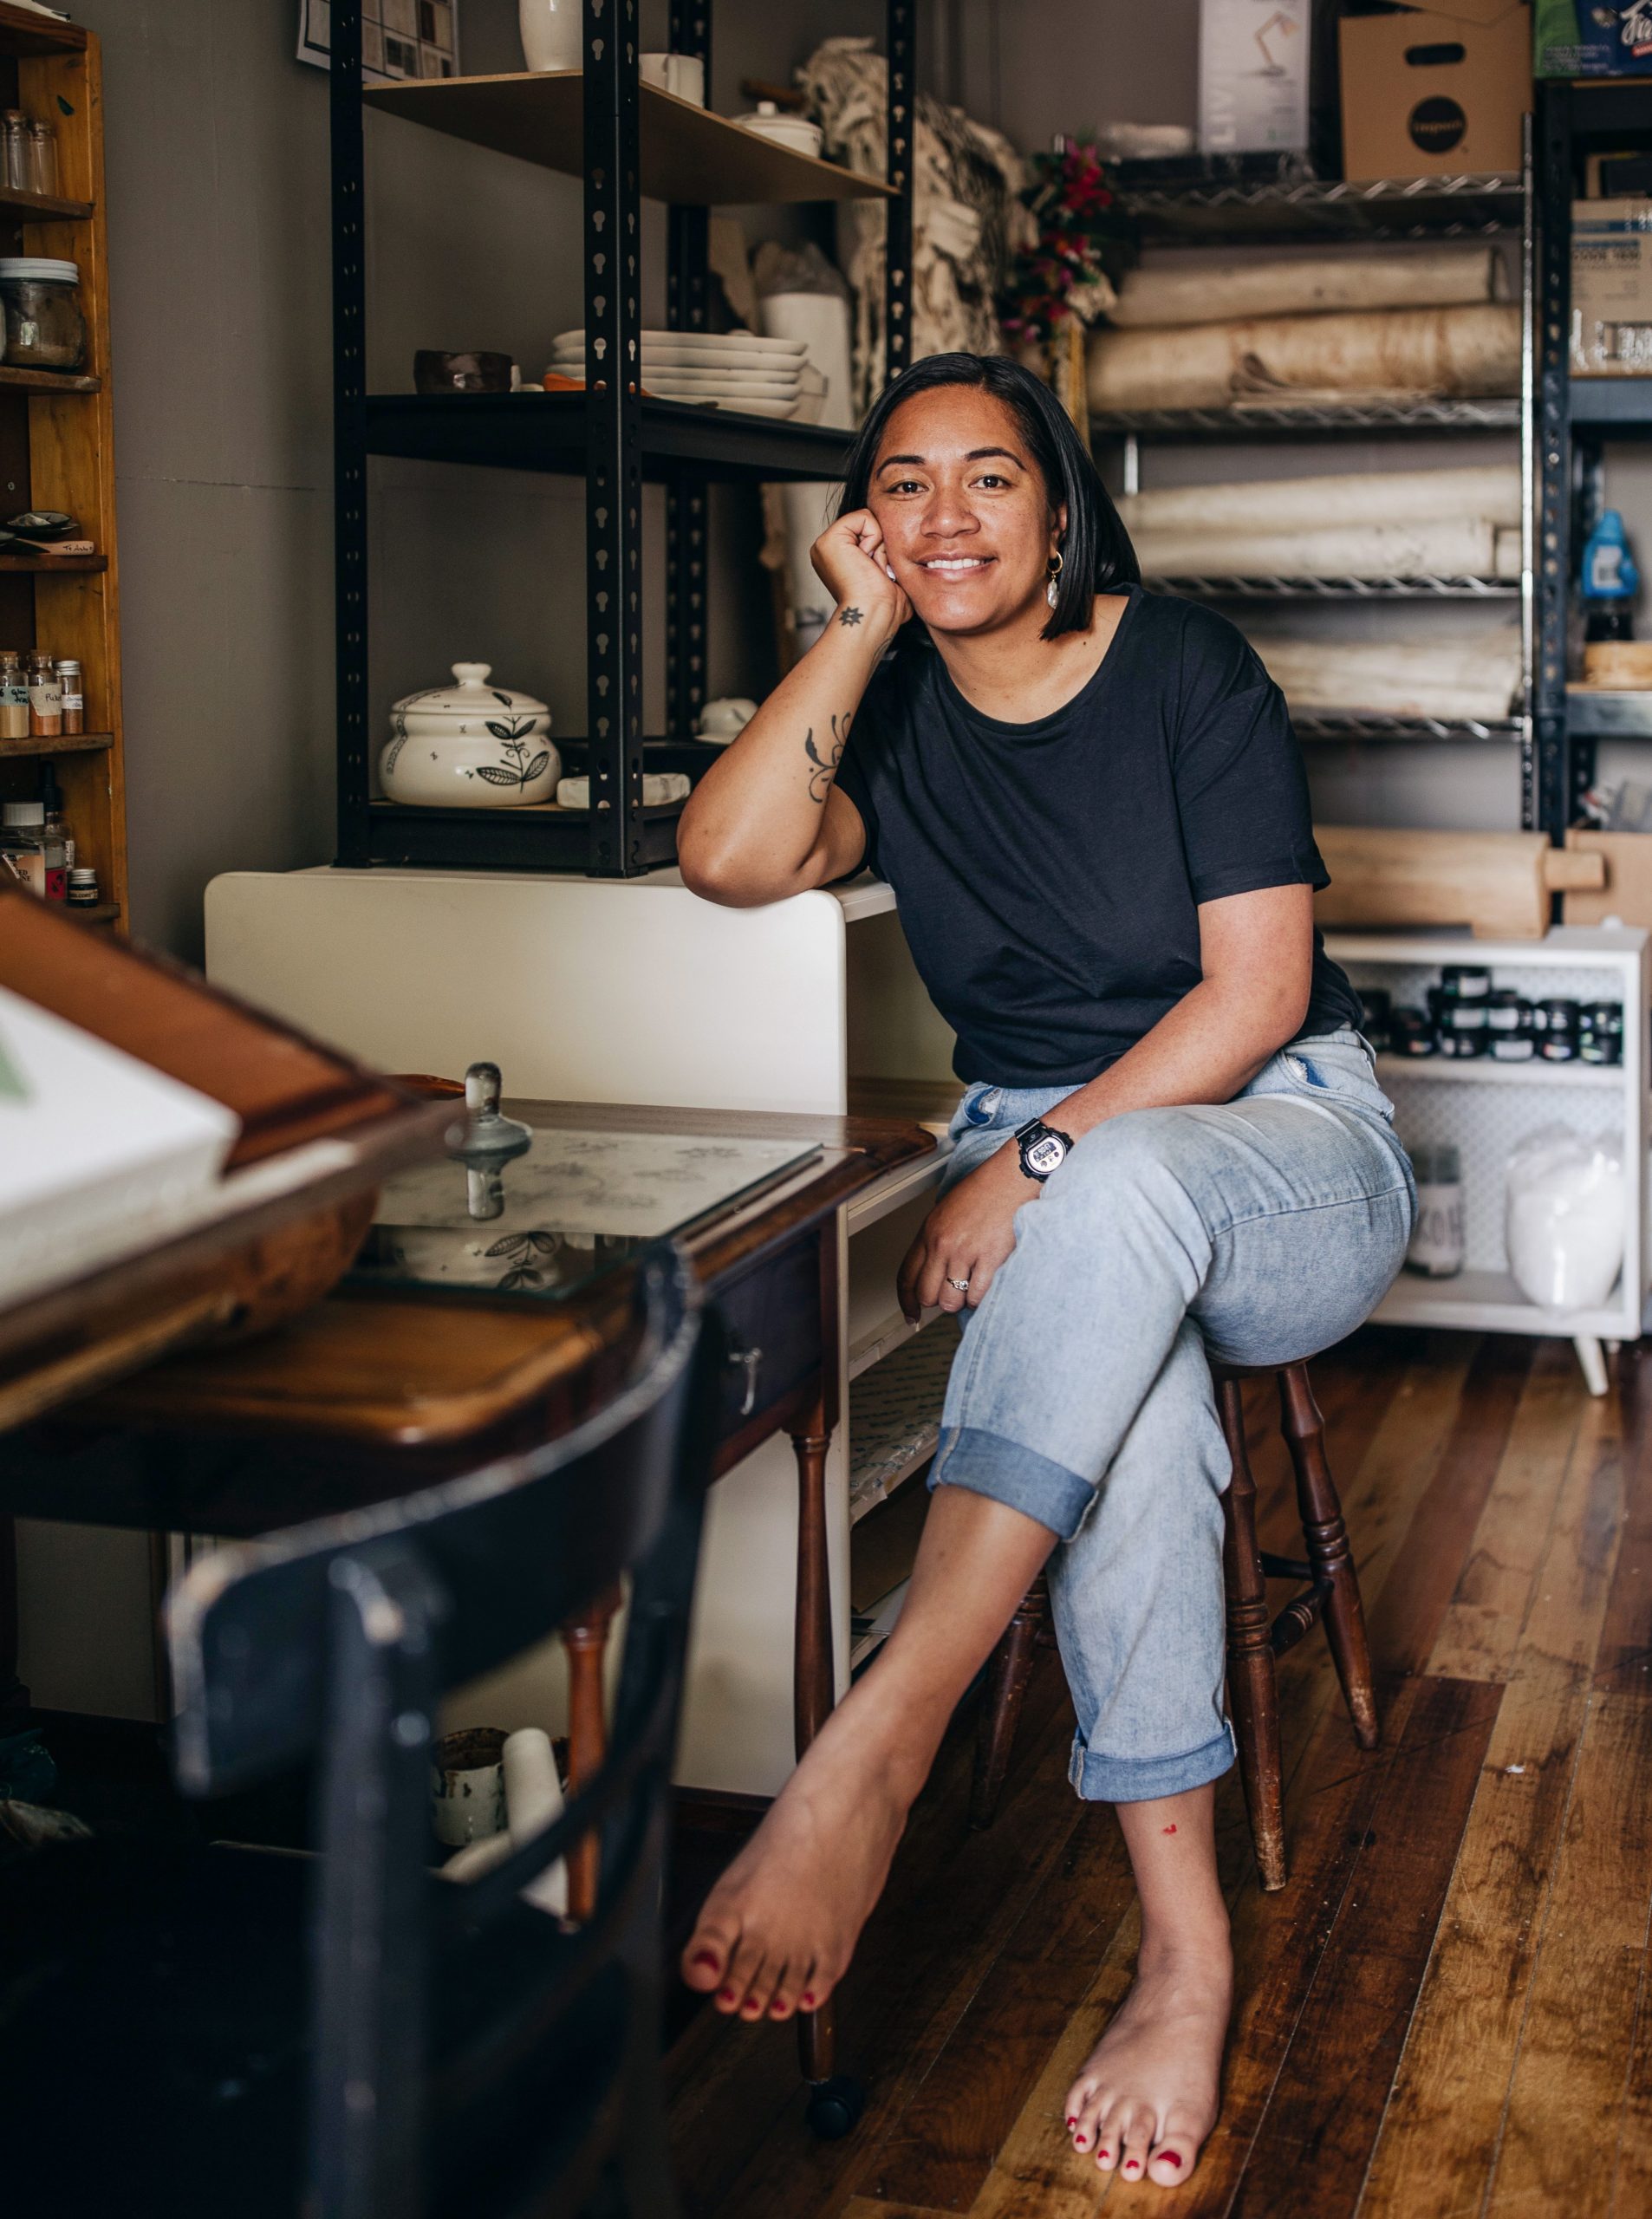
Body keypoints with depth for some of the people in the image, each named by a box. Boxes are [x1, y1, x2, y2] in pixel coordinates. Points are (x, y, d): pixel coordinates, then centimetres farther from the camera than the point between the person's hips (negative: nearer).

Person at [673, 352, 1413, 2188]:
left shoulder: (1186, 670, -6)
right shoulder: (895, 714, 7)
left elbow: (1257, 991, -13)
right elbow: (728, 859, -14)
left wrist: (1035, 1162, -21)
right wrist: (859, 634, -12)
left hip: (1283, 1148, -2)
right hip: (1048, 1169, 3)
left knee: (1119, 1192, -39)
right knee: (1126, 1384, -33)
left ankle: (874, 1747, -47)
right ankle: (1184, 1944, -31)